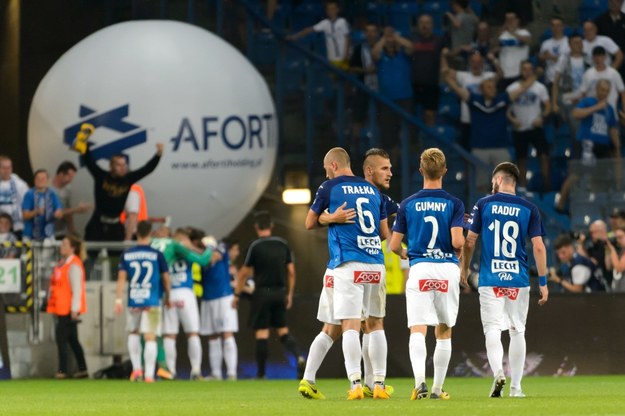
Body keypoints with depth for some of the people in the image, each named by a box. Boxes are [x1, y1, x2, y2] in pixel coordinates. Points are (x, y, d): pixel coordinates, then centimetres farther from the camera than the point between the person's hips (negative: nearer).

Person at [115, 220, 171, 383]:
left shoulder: (126, 254, 3)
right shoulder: (157, 255, -1)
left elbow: (121, 278, -1)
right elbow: (166, 278, 5)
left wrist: (118, 300, 1)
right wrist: (167, 298, 19)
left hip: (133, 301, 2)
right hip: (152, 302, -2)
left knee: (133, 333, 22)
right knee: (150, 337, -3)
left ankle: (136, 368, 13)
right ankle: (149, 374, -8)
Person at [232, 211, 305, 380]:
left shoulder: (255, 246, -9)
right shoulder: (283, 244, 4)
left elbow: (244, 273, -6)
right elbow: (291, 271, 7)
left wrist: (237, 294, 3)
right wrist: (289, 294, 16)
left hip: (262, 292, -4)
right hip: (280, 292, 4)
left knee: (261, 333, 0)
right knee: (283, 331, 13)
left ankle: (261, 372, 3)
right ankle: (299, 357, -11)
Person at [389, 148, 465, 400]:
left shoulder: (408, 205, 4)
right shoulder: (454, 204, 0)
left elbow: (394, 245, 5)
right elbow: (457, 241, -11)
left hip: (419, 269, 0)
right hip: (447, 269, 0)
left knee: (418, 330, -8)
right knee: (444, 332, 13)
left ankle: (419, 380, -31)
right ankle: (438, 388, 15)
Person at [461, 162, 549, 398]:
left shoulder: (484, 204, 0)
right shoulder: (529, 209, 2)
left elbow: (470, 241, 2)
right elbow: (538, 247, -2)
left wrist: (464, 268, 17)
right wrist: (543, 282, 3)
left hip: (490, 279, -1)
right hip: (519, 280, 1)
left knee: (492, 329, -2)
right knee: (517, 331, 10)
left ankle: (498, 372, -27)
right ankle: (515, 387, 11)